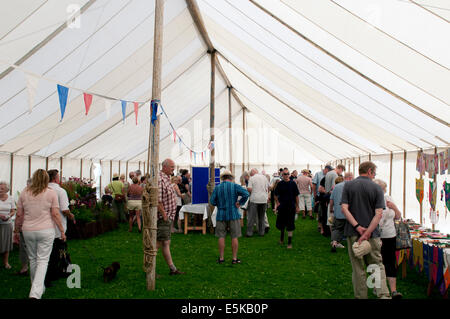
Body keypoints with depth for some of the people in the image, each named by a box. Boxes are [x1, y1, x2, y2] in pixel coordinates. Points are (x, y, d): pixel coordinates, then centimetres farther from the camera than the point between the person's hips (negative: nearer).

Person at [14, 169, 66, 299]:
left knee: (33, 259, 17)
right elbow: (55, 214, -6)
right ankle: (36, 293, -12)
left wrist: (16, 231, 17)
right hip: (46, 230, -3)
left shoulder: (24, 193, 3)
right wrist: (62, 231, 1)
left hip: (28, 231, 3)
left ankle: (37, 288, 32)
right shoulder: (51, 193, -4)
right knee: (42, 260, 0)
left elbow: (19, 215, 5)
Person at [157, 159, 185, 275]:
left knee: (166, 243, 13)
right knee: (158, 243, -5)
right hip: (163, 218, -10)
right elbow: (158, 200, -24)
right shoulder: (159, 179, -17)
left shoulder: (167, 178, 16)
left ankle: (172, 269, 20)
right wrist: (164, 215, -20)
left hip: (168, 217, 10)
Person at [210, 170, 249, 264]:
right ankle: (234, 258, 8)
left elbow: (212, 201, -1)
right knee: (234, 237, 5)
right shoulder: (235, 186, -4)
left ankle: (221, 258, 12)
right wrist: (240, 203, -6)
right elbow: (246, 194, -15)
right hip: (233, 215, -2)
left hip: (221, 215, 2)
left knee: (221, 237, 8)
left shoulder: (217, 187, 1)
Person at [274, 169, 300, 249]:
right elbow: (276, 195, 8)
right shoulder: (280, 184, -1)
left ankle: (289, 242, 5)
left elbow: (296, 196, 2)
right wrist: (277, 203, -4)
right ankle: (282, 236, 40)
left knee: (290, 225, -2)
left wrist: (297, 206, 0)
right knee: (281, 224, 12)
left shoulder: (293, 183, -2)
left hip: (291, 207, -1)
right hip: (282, 206, 1)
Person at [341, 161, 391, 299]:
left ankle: (361, 296, 15)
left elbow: (344, 208, -9)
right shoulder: (377, 188, -2)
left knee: (358, 268, 10)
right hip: (372, 233, -1)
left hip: (353, 232, 1)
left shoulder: (348, 185, 1)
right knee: (377, 265, 10)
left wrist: (358, 227, -12)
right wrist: (368, 232, -14)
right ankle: (384, 294, -3)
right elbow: (378, 214, -11)